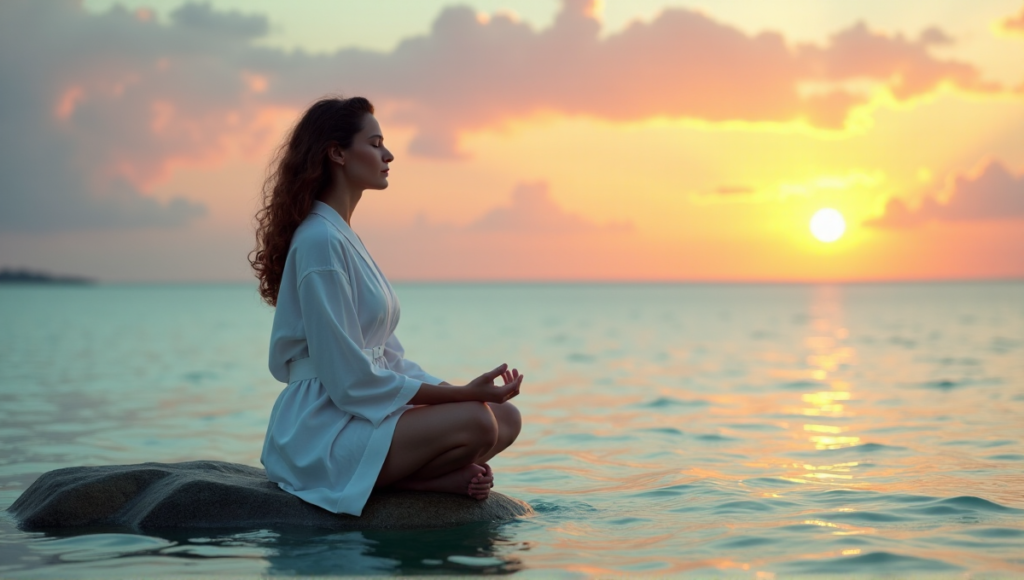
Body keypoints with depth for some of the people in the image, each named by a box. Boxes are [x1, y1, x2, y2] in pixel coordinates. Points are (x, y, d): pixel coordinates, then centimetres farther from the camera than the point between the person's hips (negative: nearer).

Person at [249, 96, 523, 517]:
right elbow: (351, 379, -19)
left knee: (506, 417, -2)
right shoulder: (320, 240, -15)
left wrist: (464, 392, 1)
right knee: (476, 423, -27)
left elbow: (385, 356, 15)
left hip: (362, 414, 10)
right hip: (321, 432, -10)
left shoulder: (343, 237, 17)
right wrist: (464, 394, -17)